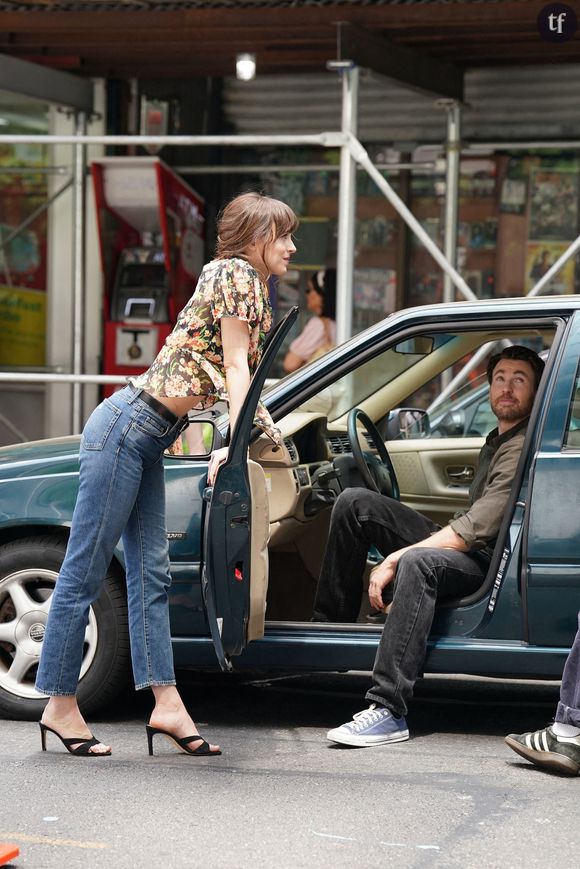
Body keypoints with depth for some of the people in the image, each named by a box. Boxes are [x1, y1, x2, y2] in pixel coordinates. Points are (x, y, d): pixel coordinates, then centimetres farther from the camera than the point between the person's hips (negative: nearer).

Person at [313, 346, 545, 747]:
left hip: (488, 564, -10)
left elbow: (476, 530, -23)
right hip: (459, 545, 10)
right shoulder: (498, 440, 19)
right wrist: (398, 556, 14)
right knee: (354, 503, 0)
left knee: (418, 563, -42)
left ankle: (389, 711, -46)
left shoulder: (525, 449, -14)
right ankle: (330, 627, 2)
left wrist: (394, 559, -23)